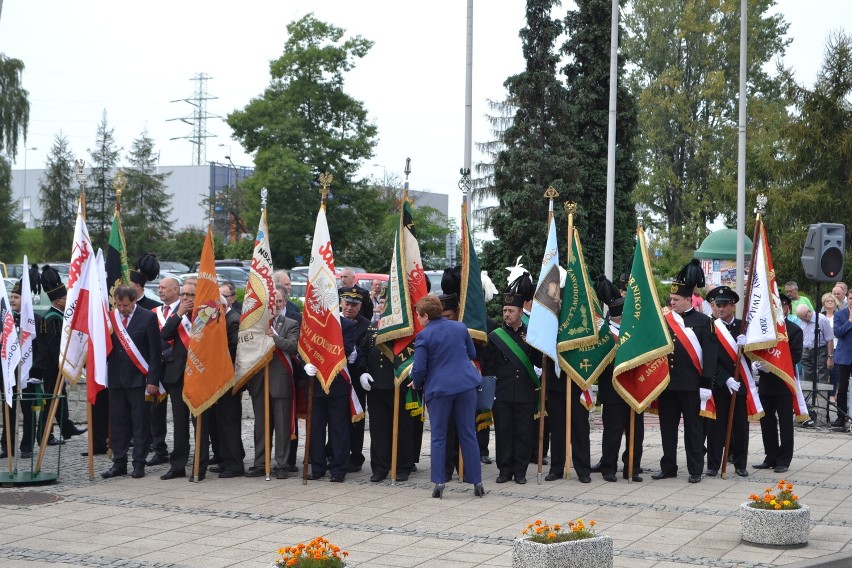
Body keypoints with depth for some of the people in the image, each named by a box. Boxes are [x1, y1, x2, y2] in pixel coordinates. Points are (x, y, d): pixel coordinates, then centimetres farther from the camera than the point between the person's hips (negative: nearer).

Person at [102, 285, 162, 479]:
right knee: (117, 423, 7)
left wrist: (152, 380, -10)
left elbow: (155, 351, -5)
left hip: (138, 378, -4)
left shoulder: (148, 317, -3)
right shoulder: (110, 318, 8)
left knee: (140, 423, 0)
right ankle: (119, 463, 14)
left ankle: (139, 464, 6)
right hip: (116, 379, 4)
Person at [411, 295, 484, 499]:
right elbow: (472, 354, 16)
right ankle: (476, 481, 11)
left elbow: (419, 368, -10)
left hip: (438, 389, -4)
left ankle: (439, 483, 2)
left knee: (438, 438, 6)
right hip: (466, 385, 4)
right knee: (468, 434, 10)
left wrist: (416, 383, 9)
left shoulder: (424, 336, -9)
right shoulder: (460, 327, 5)